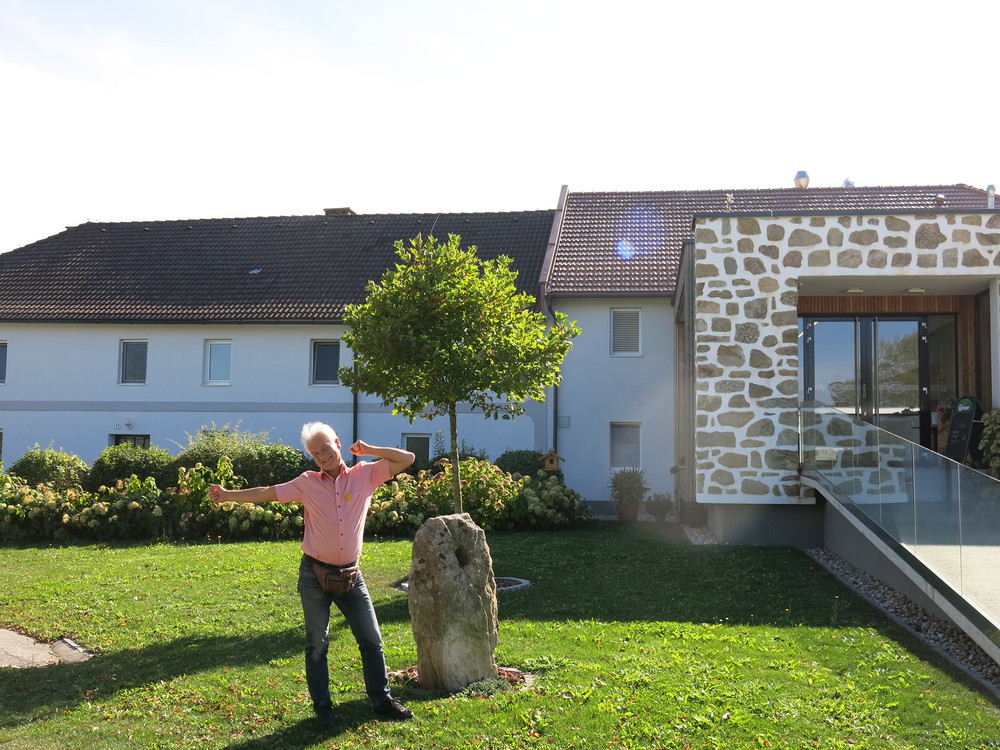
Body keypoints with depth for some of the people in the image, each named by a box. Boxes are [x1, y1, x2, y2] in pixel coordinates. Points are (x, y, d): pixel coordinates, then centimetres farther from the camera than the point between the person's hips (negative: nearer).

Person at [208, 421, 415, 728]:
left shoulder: (365, 475, -2)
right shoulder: (307, 483, -1)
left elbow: (406, 458, -3)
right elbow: (267, 493, 0)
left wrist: (368, 450, -6)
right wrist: (229, 495, -6)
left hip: (350, 575, 1)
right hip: (314, 575, -1)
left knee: (371, 638, 7)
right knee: (317, 644, 7)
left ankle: (382, 699, 21)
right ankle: (322, 706, 20)